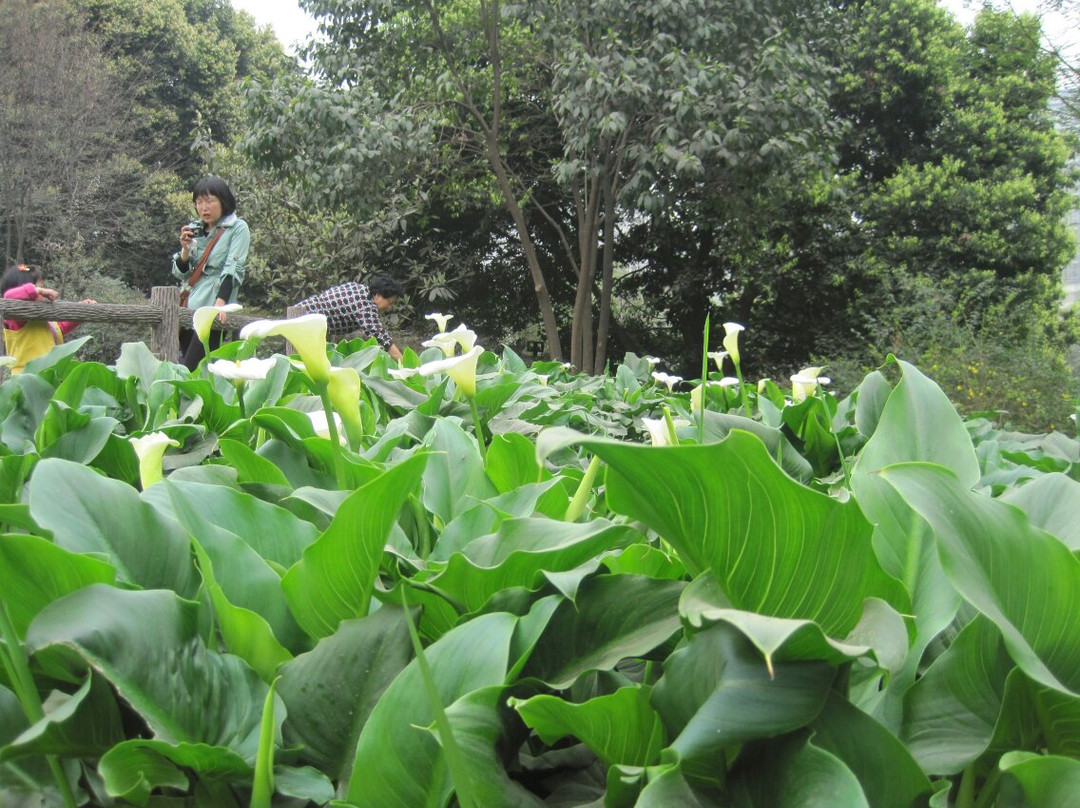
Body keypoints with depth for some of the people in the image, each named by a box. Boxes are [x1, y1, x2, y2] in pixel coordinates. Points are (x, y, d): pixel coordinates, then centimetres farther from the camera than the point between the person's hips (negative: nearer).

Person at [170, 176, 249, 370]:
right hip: (188, 308, 6)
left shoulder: (238, 229, -1)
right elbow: (180, 273, 13)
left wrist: (220, 303, -25)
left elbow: (233, 270, -12)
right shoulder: (195, 230, 16)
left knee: (190, 369, -15)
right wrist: (185, 249, -6)